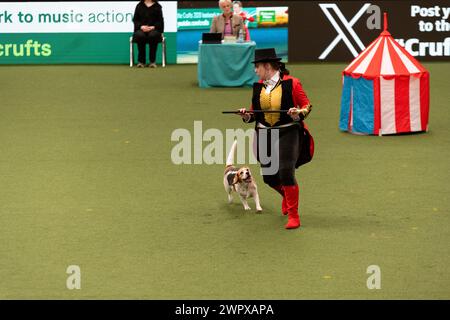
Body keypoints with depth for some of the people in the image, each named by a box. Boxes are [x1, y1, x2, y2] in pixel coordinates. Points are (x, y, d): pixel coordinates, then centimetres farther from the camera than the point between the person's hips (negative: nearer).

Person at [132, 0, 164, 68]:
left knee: (153, 35, -37)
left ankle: (152, 61, -27)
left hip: (154, 29, -1)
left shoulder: (157, 6, 11)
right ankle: (141, 61, -23)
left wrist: (153, 27, -13)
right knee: (140, 36, -35)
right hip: (141, 29, 1)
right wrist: (141, 26, -10)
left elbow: (160, 20, 5)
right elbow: (135, 19, 9)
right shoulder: (139, 6, 14)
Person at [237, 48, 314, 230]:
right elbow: (255, 112, 16)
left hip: (287, 133, -5)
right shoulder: (258, 86, 7)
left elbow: (307, 105, -2)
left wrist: (299, 114, -23)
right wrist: (247, 116, -5)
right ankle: (287, 196, 44)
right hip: (264, 134, 5)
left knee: (286, 173, -16)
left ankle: (293, 216, -3)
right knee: (269, 177, 9)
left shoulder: (291, 83, -8)